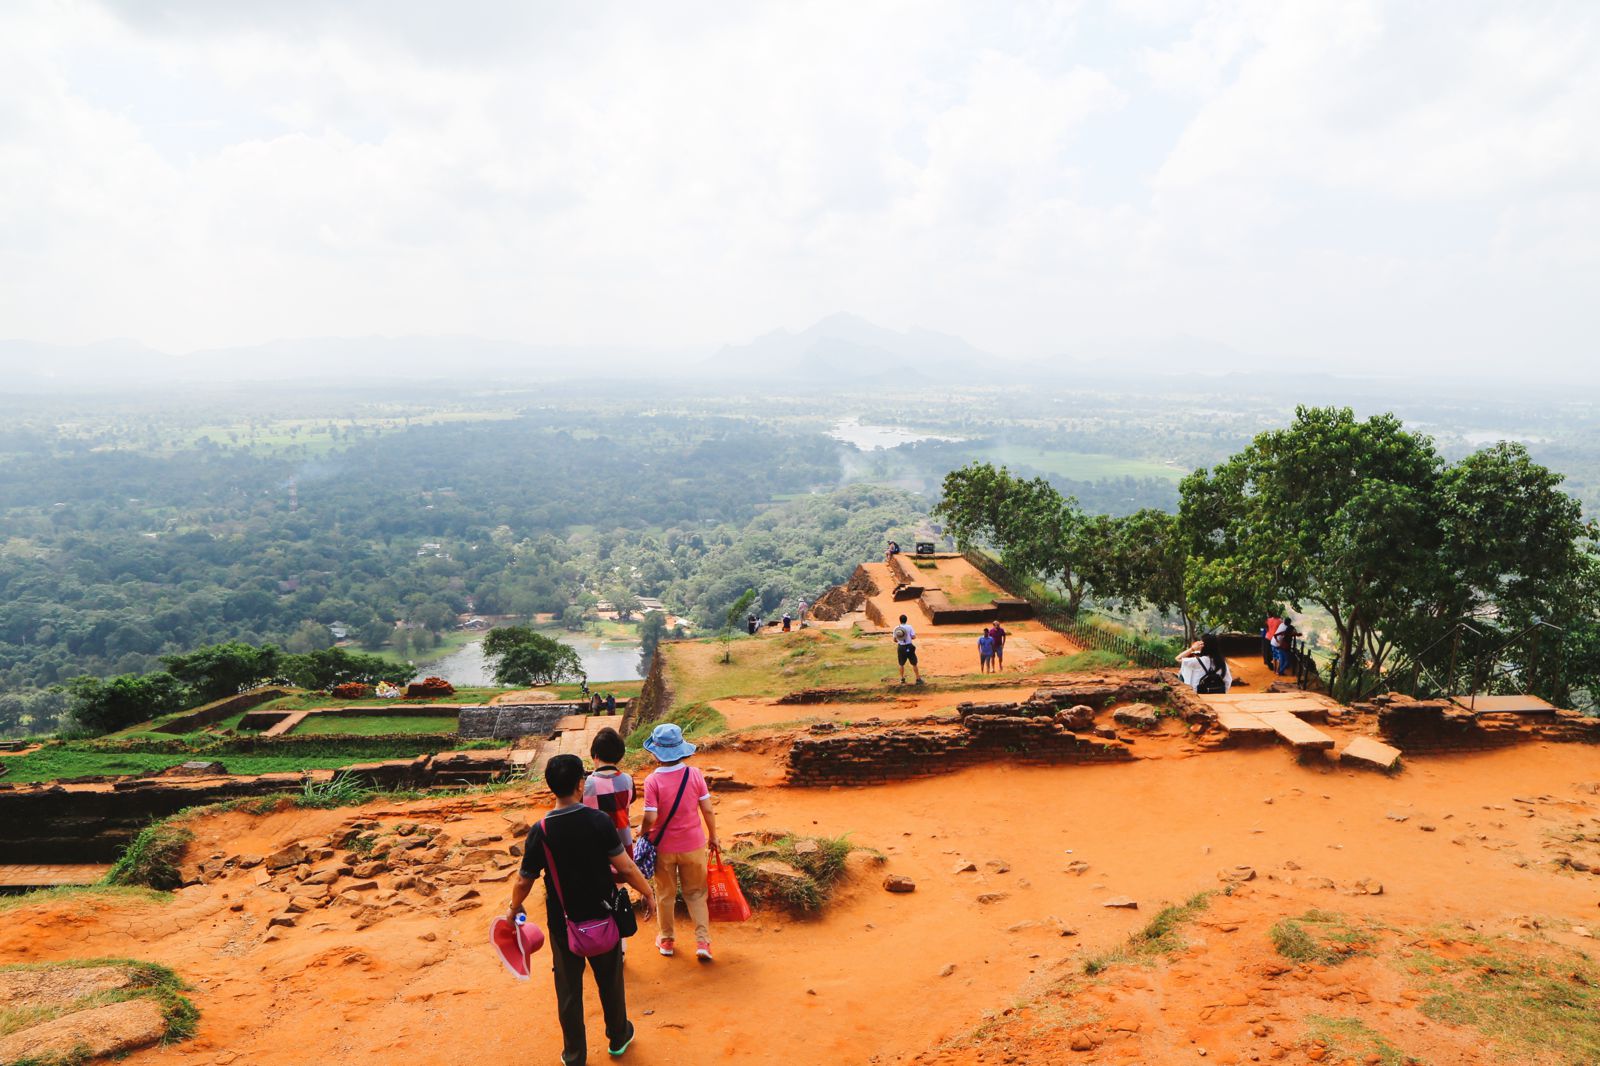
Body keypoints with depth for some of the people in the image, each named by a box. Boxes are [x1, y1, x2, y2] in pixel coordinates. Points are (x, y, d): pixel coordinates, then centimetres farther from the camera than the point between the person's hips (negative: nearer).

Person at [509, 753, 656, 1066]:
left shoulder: (540, 831, -15)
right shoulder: (599, 821, -18)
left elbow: (524, 881, -7)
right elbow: (624, 866, -15)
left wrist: (514, 908, 13)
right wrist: (647, 892, 1)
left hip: (564, 922, 0)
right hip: (603, 917, 0)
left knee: (569, 989, 17)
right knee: (610, 980, 21)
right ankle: (618, 1038, 41)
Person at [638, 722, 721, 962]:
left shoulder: (652, 781, -19)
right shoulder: (694, 774, -12)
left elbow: (650, 818, -21)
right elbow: (708, 810, -8)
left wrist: (642, 831, 2)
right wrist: (713, 836, 7)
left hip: (664, 846, -1)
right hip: (693, 844, 1)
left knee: (666, 894, 19)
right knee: (695, 893, 16)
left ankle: (667, 940, 33)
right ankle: (703, 942, 11)